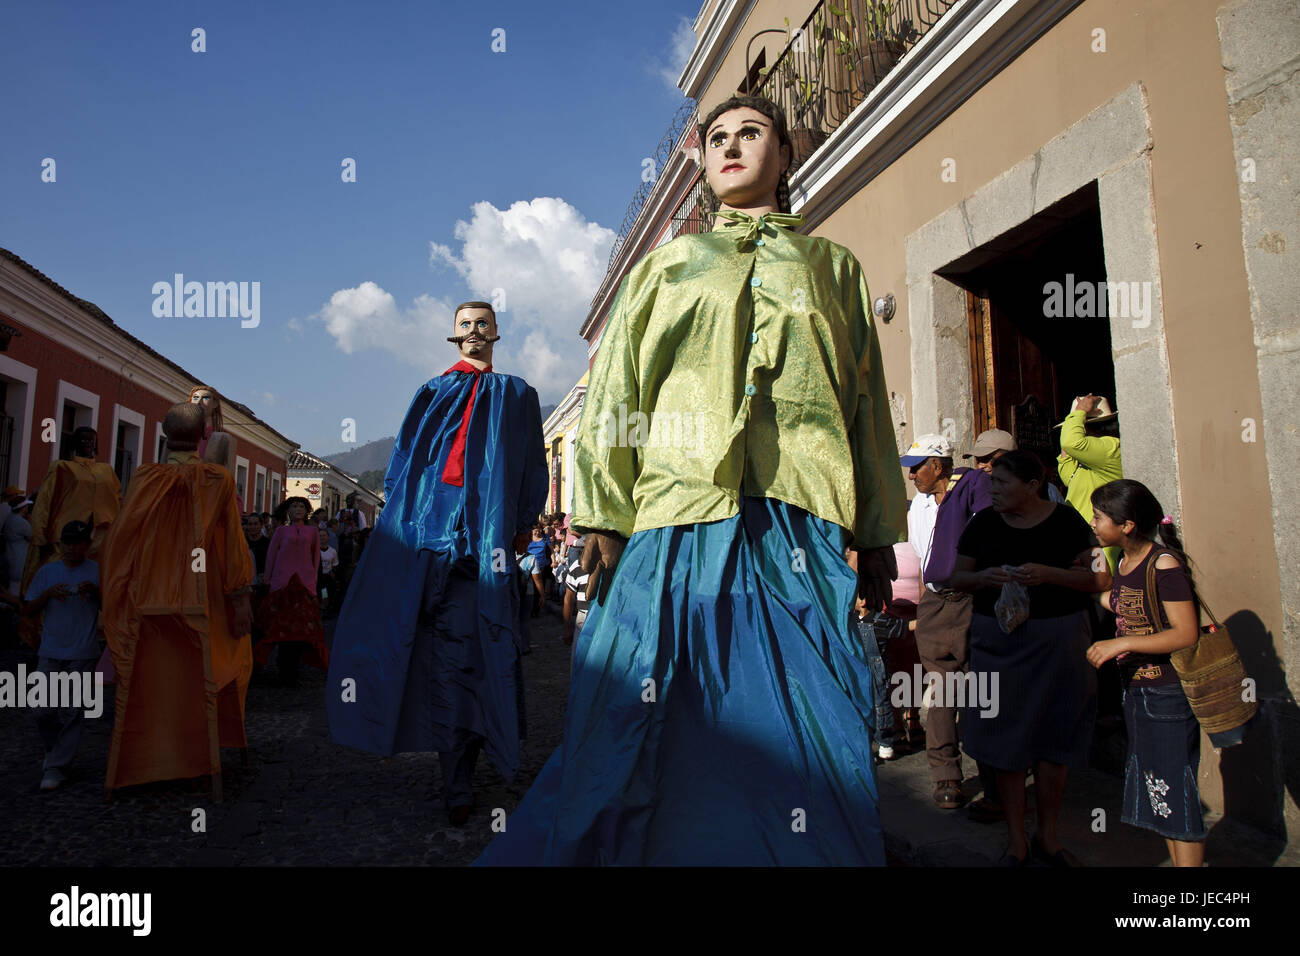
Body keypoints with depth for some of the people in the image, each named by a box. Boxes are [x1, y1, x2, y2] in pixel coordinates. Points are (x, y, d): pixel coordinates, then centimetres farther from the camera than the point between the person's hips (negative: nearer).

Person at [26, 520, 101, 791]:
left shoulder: (96, 571, 3)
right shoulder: (47, 571, 8)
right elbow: (32, 607, 9)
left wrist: (95, 591, -15)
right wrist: (49, 593, -10)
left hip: (82, 655, -2)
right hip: (51, 654, 2)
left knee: (72, 713, -1)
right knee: (45, 711, 3)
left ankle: (57, 768, 8)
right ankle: (53, 751, 30)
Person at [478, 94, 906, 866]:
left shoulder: (834, 267, 21)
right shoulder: (669, 265, 20)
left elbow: (869, 403, 16)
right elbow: (617, 391, 11)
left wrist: (878, 531, 9)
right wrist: (603, 513, 0)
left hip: (799, 517, 1)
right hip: (679, 513, 0)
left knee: (805, 731, 0)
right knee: (659, 726, 2)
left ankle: (810, 845, 20)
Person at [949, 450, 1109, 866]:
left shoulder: (1066, 520, -3)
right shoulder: (983, 523, 2)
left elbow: (1100, 579, -4)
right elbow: (958, 576, 8)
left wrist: (1049, 574, -19)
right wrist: (983, 578, -14)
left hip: (1056, 639, -1)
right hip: (998, 640, 1)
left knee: (1053, 737, 7)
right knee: (1006, 737, 4)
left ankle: (1048, 836, 26)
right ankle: (1016, 841, 17)